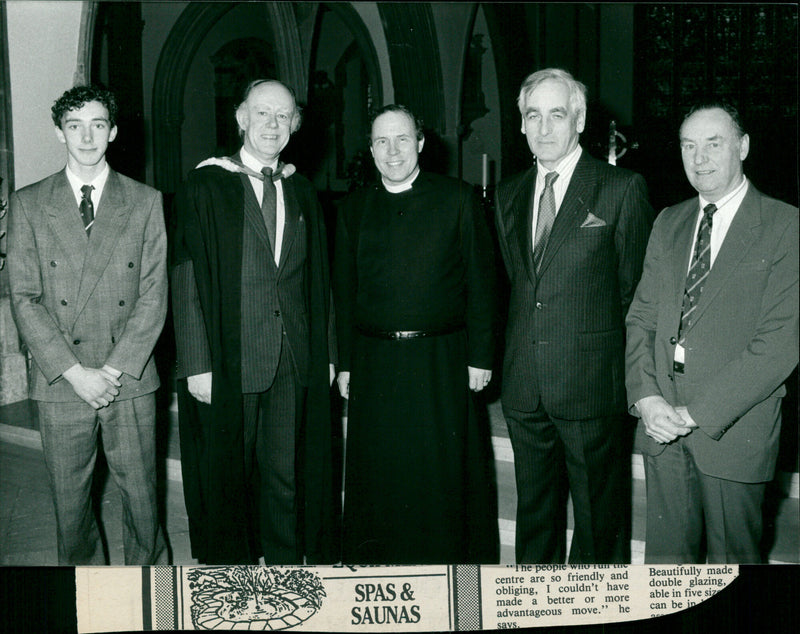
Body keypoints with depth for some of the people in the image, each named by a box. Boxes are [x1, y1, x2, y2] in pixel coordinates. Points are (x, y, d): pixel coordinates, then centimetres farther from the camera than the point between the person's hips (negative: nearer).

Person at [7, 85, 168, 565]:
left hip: (130, 381, 0)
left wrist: (113, 370, -10)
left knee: (142, 495, 7)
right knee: (70, 502, 9)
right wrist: (75, 372, -11)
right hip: (60, 383, 0)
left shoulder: (146, 202, 4)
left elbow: (154, 296, -1)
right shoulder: (28, 205, 4)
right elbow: (24, 299, -2)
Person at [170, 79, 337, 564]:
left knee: (286, 474, 9)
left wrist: (326, 353, 9)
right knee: (229, 475, 6)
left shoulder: (302, 193, 12)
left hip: (296, 361, 4)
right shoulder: (206, 187, -2)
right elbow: (187, 280, -7)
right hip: (230, 358, -3)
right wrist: (197, 364, -13)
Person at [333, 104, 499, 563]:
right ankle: (377, 561, 22)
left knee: (445, 473, 5)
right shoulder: (355, 209, 10)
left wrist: (480, 356, -4)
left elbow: (480, 282, 1)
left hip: (442, 362, -2)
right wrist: (345, 364, 7)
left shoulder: (458, 199, 2)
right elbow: (344, 291, 11)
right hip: (375, 365, 2)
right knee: (378, 477, 8)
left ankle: (450, 558, 20)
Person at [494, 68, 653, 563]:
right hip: (524, 388, 5)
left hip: (592, 388, -5)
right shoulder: (510, 194, 12)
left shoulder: (622, 189, -5)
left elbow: (637, 289, -3)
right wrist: (521, 349, 10)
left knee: (599, 517, 7)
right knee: (534, 510, 17)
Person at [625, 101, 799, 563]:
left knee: (731, 557, 10)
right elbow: (641, 317, 10)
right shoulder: (669, 223, 12)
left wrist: (695, 413, -16)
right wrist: (646, 397, -6)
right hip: (662, 425, 4)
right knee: (666, 555, 12)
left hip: (734, 430, -4)